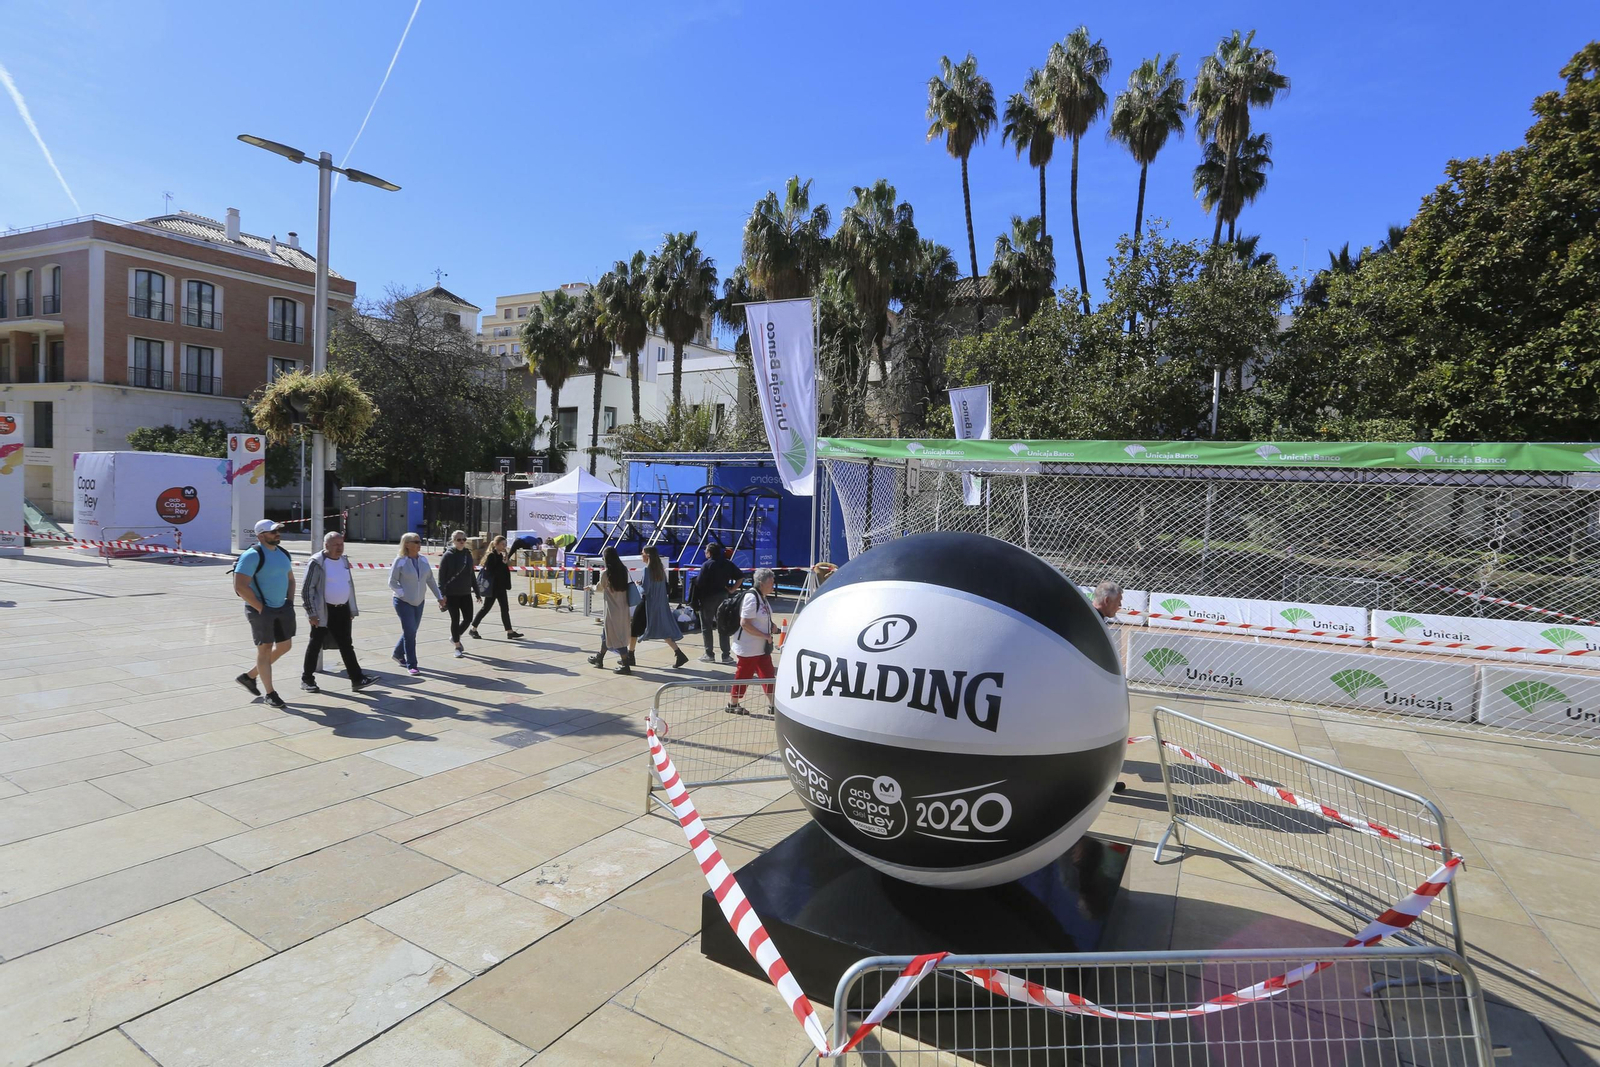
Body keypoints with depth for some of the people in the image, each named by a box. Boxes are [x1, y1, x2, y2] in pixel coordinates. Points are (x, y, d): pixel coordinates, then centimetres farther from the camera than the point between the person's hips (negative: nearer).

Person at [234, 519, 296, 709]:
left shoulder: (282, 553, 10)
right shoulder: (253, 555, -15)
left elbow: (290, 579, 23)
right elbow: (240, 587, -21)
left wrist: (290, 601, 11)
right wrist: (260, 608, -17)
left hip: (282, 608, 8)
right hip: (261, 610, -8)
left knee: (284, 646, 13)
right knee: (265, 649, 2)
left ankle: (249, 676, 31)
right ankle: (270, 693, 12)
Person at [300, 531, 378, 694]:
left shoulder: (344, 561, 10)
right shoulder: (317, 562, -12)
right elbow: (307, 589, -12)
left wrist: (352, 610, 16)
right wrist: (311, 613, -16)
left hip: (342, 610, 6)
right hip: (323, 612, -6)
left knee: (346, 645, 6)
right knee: (315, 645, 6)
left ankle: (357, 679, 5)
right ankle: (307, 679, 21)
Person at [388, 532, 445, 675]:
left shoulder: (423, 560, 3)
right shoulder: (400, 561, -12)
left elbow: (430, 580, 9)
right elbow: (392, 582, -8)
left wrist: (439, 597, 9)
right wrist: (404, 594, -18)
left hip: (419, 602, 6)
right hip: (404, 602, -6)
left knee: (411, 632, 15)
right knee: (410, 632, -8)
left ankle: (398, 654, 38)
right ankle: (411, 665, 0)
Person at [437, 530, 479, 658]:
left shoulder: (468, 554, 8)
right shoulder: (448, 555, -7)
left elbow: (472, 574, 14)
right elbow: (441, 575, -9)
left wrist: (476, 591, 14)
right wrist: (442, 594, -15)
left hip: (466, 593, 5)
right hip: (452, 594, -5)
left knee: (468, 618, 4)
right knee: (455, 619, 1)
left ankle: (455, 637, 31)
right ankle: (457, 647, 14)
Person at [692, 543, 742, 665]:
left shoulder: (707, 565, -14)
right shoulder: (728, 563, 3)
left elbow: (699, 583, -19)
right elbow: (741, 576, 2)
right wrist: (733, 588, 4)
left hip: (708, 598, -5)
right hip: (723, 597, 5)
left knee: (706, 626, 7)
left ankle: (709, 655, 10)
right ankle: (726, 655, 9)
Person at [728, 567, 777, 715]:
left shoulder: (763, 597, 8)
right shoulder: (752, 598, -22)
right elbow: (744, 623, -26)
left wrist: (771, 627, 5)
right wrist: (765, 636, -21)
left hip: (762, 647, 9)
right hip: (749, 647, -9)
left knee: (768, 673, 10)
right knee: (743, 674, 4)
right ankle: (732, 704, 20)